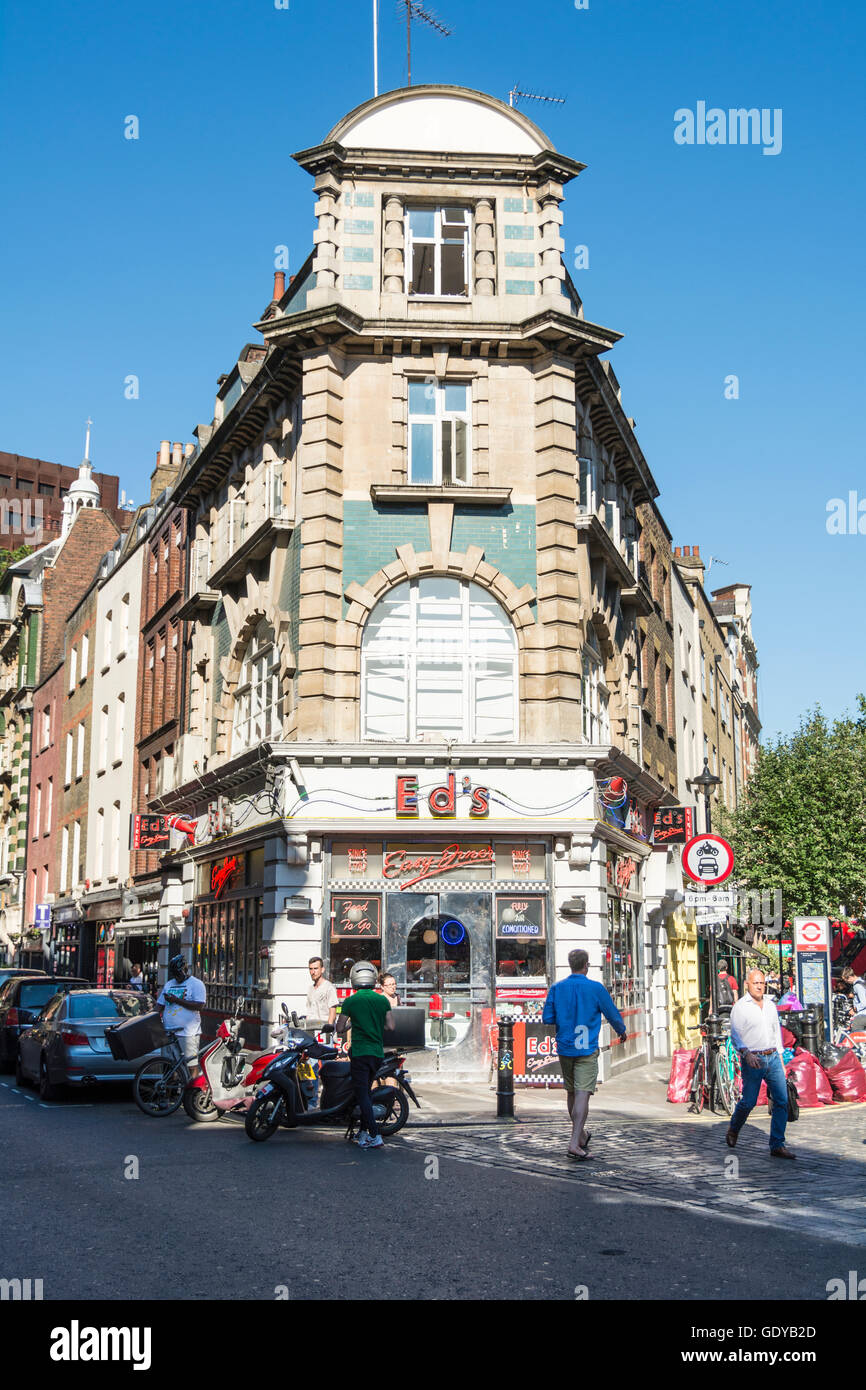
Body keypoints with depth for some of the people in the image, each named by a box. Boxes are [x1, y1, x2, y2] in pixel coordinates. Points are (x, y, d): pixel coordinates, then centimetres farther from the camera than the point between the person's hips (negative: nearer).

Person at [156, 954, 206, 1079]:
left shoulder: (196, 984, -1)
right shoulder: (168, 984, 18)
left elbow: (199, 1006, -14)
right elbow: (160, 1005, 22)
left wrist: (177, 1000, -14)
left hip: (188, 1032, -6)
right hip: (168, 1032, 6)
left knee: (192, 1064, -5)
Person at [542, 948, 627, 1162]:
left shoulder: (556, 988, 0)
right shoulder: (595, 988, -8)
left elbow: (547, 1018, 1)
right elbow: (613, 1014, 2)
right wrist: (621, 1031, 22)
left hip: (564, 1047, 4)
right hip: (587, 1049, -4)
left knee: (571, 1093, 18)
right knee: (582, 1094, -8)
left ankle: (581, 1135, 32)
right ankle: (575, 1144, -17)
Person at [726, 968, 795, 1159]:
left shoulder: (770, 1005, 13)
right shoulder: (740, 1007, -4)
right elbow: (735, 1035, -9)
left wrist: (780, 1059, 16)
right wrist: (746, 1054, -24)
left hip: (773, 1057, 5)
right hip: (752, 1060, -5)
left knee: (782, 1100, -5)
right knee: (748, 1102, 1)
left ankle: (777, 1145, 1)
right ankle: (733, 1130, 30)